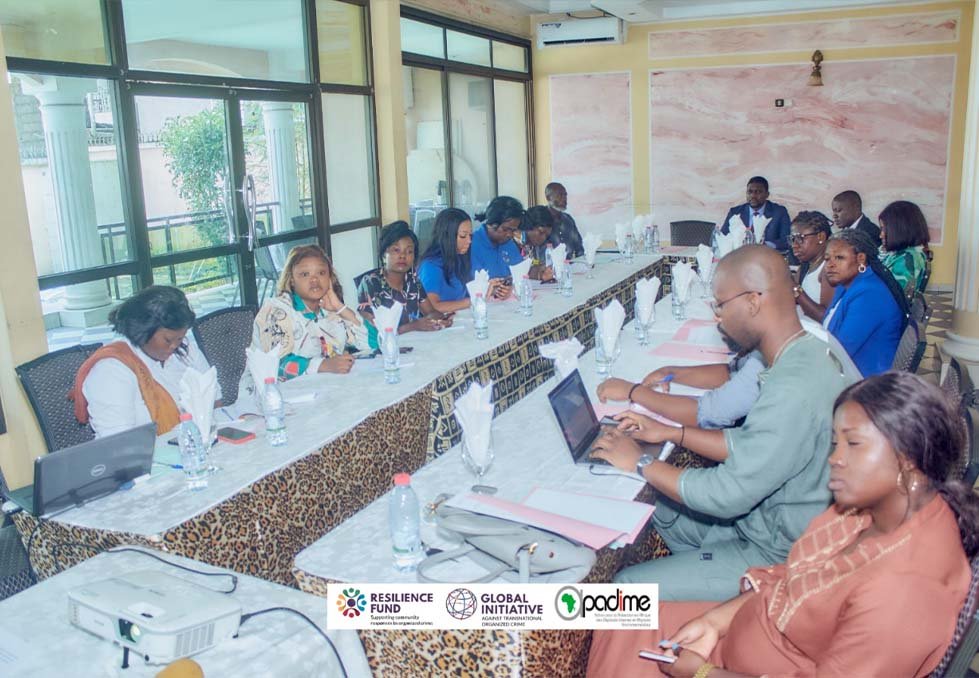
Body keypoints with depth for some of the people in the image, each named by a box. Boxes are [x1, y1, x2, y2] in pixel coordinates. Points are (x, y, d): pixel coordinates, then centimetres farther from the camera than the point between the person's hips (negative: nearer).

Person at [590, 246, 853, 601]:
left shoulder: (794, 391, -32)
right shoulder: (804, 354, 0)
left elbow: (728, 494, -27)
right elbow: (749, 446, 10)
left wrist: (641, 462, -15)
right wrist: (670, 433, 5)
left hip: (777, 555, -9)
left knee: (627, 587, -7)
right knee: (661, 507, 21)